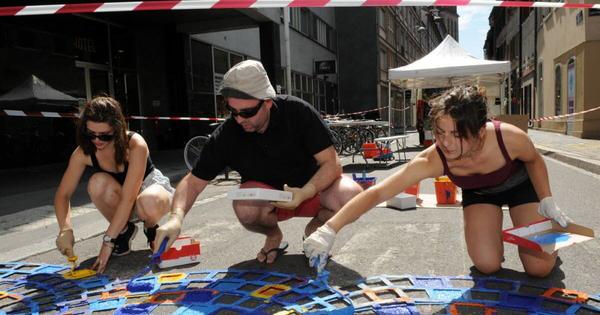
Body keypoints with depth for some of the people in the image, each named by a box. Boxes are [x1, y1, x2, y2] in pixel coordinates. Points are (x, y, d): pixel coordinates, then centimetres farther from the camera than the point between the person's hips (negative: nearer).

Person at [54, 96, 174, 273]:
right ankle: (124, 231, -5)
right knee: (98, 183, -31)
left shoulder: (135, 145, -31)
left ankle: (151, 227, -2)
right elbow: (63, 194, -14)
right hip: (121, 196, 4)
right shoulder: (83, 153, -19)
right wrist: (65, 229, -32)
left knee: (149, 203, -41)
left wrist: (108, 240, -37)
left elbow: (129, 198, -35)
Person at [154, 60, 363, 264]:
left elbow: (332, 163, -19)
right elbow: (194, 181, -12)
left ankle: (315, 228, 5)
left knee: (352, 194, -29)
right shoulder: (226, 135, -18)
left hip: (311, 188, 0)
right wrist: (176, 217, -31)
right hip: (266, 196, 0)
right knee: (246, 208, -35)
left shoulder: (297, 112, -21)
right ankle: (273, 235, 3)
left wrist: (304, 193, -36)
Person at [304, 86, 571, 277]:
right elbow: (377, 193, -43)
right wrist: (329, 231, -50)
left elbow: (534, 160, -12)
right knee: (487, 265, -15)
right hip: (479, 193, 1)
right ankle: (492, 232, 19)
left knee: (539, 267, -7)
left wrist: (547, 202, -16)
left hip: (520, 185, 0)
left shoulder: (510, 138, -40)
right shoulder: (432, 160, -40)